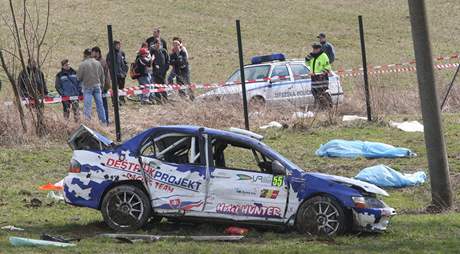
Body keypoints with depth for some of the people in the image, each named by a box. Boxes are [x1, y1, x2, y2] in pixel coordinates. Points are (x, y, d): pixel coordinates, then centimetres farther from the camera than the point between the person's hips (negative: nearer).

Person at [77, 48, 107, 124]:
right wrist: (101, 84, 23)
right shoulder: (98, 63, 3)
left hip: (87, 86, -4)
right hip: (97, 86, 4)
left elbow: (79, 77, -8)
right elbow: (102, 76, 10)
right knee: (99, 104, 12)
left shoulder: (83, 64, -12)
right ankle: (103, 121, 17)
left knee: (87, 106, -1)